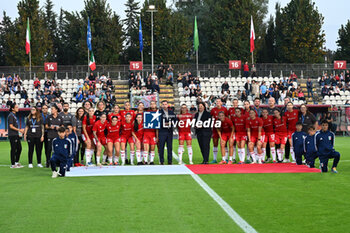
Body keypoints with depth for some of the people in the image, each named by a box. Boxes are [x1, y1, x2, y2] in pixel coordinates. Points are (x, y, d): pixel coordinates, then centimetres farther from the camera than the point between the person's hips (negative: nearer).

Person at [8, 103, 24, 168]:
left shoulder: (14, 115, 17)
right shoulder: (11, 115, -13)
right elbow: (11, 126, -18)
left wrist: (20, 130, 18)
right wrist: (19, 130, -19)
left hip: (16, 135, 10)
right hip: (12, 135, -10)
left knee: (19, 148, 13)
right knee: (13, 149, -5)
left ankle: (17, 162, 22)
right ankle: (13, 164, 0)